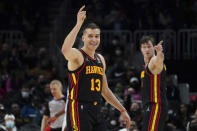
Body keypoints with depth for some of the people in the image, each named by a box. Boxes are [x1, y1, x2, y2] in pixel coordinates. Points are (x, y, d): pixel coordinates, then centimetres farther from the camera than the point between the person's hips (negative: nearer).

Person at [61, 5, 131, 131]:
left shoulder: (100, 59, 16)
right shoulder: (77, 55, -8)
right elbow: (65, 50, -35)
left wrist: (122, 110, 23)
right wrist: (78, 24, -34)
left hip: (96, 111, 8)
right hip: (79, 111, -8)